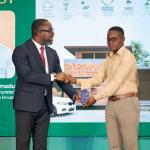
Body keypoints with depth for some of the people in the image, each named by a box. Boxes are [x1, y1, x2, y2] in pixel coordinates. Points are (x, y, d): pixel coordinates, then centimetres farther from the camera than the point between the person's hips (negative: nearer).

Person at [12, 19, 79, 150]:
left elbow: (60, 77, 11)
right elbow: (27, 75, -20)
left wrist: (73, 94, -4)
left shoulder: (52, 53, 12)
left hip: (45, 105, 6)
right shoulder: (21, 50, -8)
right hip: (26, 104, -6)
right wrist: (52, 76, -20)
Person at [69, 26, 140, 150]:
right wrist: (77, 81, 2)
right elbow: (99, 79, 13)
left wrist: (96, 97, -18)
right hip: (111, 103, 8)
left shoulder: (127, 56, -11)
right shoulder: (109, 58, 15)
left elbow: (117, 82, -17)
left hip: (127, 102, -8)